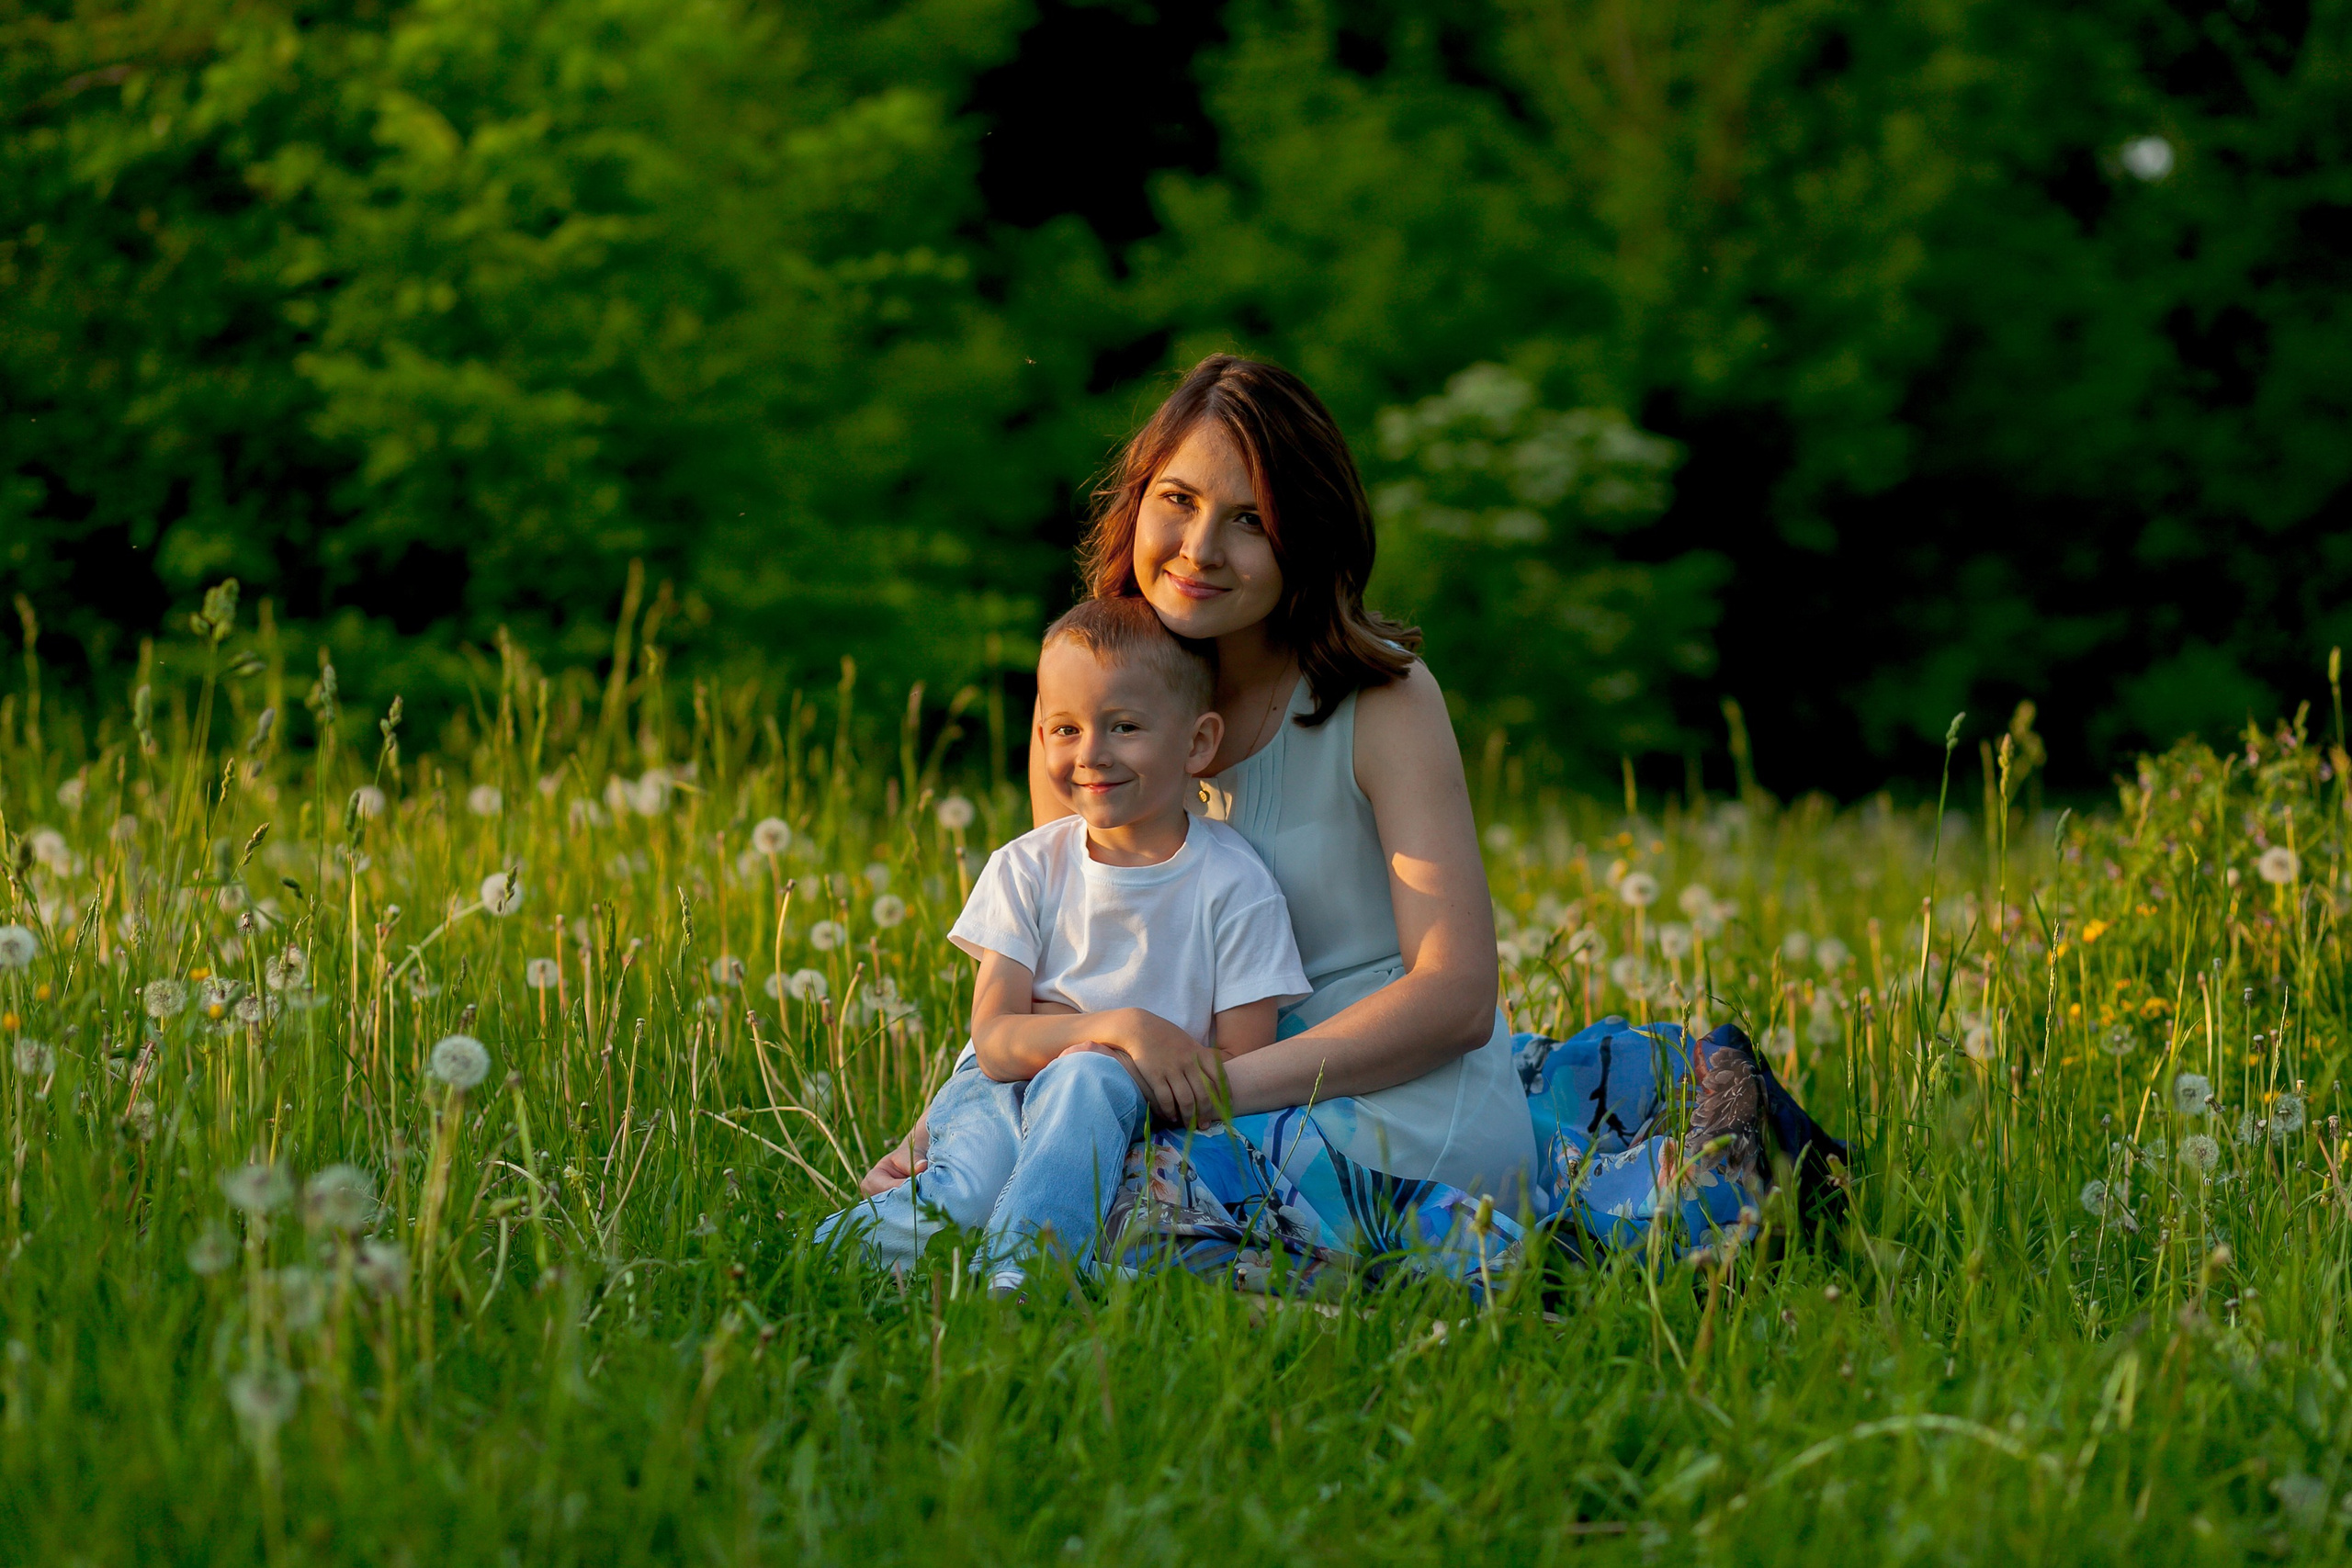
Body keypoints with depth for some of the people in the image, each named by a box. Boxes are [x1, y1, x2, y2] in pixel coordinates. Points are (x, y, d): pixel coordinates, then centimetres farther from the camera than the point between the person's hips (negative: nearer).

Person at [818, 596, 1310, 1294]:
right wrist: (1122, 1028, -26)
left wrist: (1075, 1041, -16)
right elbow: (995, 1043, -7)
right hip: (1005, 1101, 1)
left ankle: (1017, 1274, -46)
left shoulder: (1232, 884, -3)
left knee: (1088, 1076, -37)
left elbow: (1242, 1069, -7)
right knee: (964, 1194, -35)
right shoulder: (1028, 867, 3)